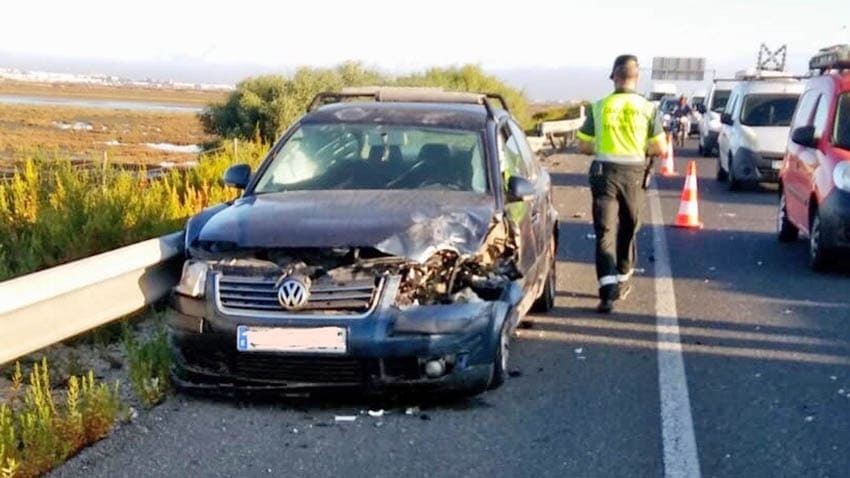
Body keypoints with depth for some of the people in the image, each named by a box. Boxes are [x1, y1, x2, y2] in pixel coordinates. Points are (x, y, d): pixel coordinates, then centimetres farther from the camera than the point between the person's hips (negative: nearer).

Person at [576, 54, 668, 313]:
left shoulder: (599, 107, 1)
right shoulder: (647, 108, -1)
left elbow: (583, 146, 5)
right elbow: (661, 148, 0)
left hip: (604, 173, -1)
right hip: (633, 173, 1)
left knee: (604, 231, -2)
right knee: (628, 229, 18)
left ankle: (608, 287, -18)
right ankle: (622, 281, 30)